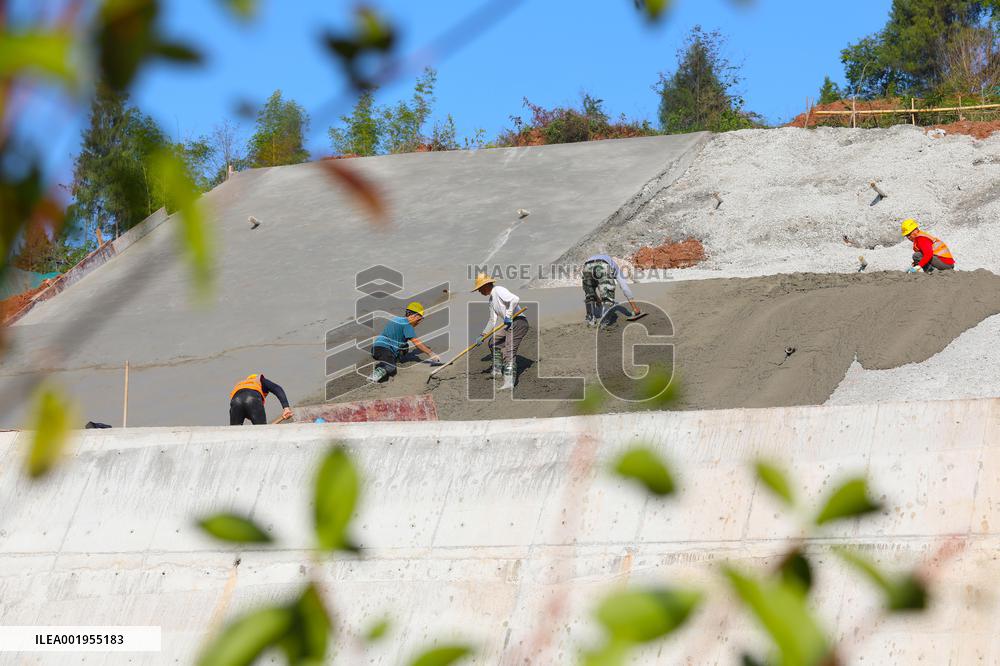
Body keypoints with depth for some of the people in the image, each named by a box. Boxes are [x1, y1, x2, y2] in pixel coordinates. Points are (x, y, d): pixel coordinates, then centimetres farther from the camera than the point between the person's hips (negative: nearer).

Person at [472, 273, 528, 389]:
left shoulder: (499, 290, -9)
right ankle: (497, 371, 35)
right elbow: (493, 320, 25)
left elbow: (515, 299, -25)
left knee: (509, 352, -17)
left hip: (518, 322, -11)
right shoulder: (491, 299, 21)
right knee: (494, 342, 25)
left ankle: (509, 382, -23)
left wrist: (508, 315, -21)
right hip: (509, 324, 11)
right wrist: (484, 334, 21)